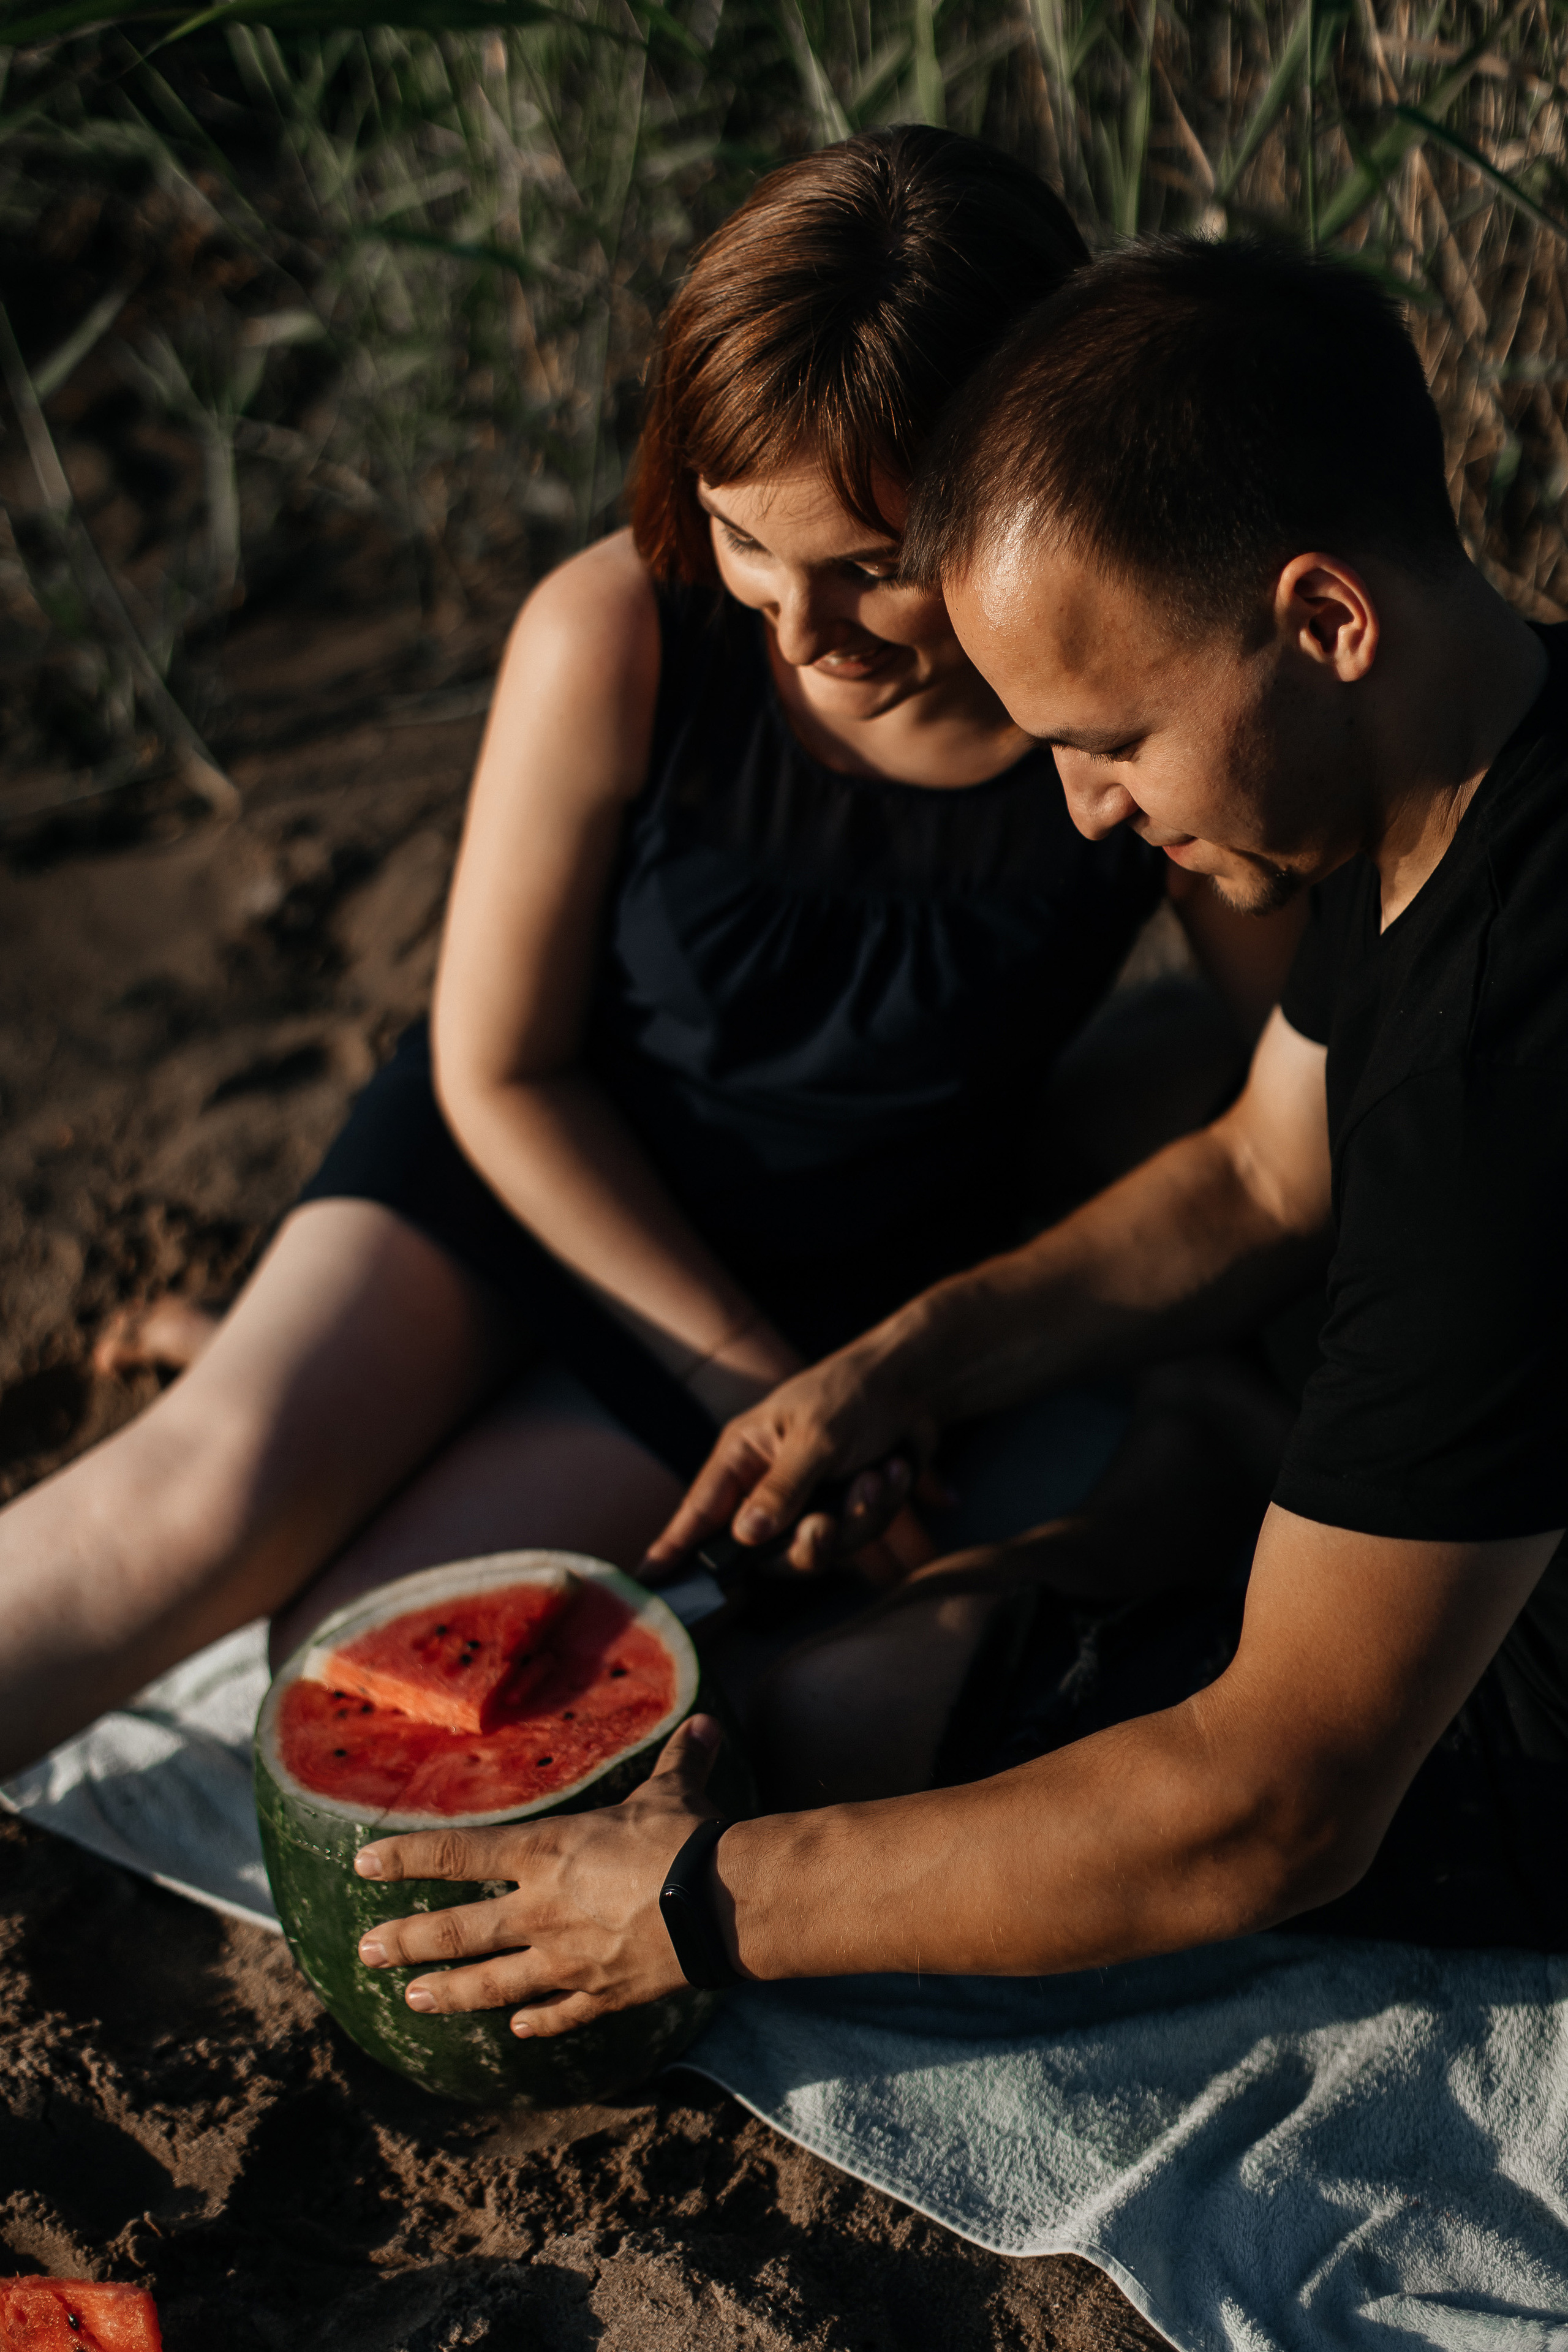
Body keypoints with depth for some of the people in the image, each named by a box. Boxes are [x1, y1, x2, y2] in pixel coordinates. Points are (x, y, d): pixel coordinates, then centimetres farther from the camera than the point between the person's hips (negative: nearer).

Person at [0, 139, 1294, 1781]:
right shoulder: (613, 641, -26)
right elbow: (502, 1066, -13)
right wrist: (764, 1381, -13)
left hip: (854, 1269, 0)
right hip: (526, 1153, 0)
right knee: (216, 1499, -25)